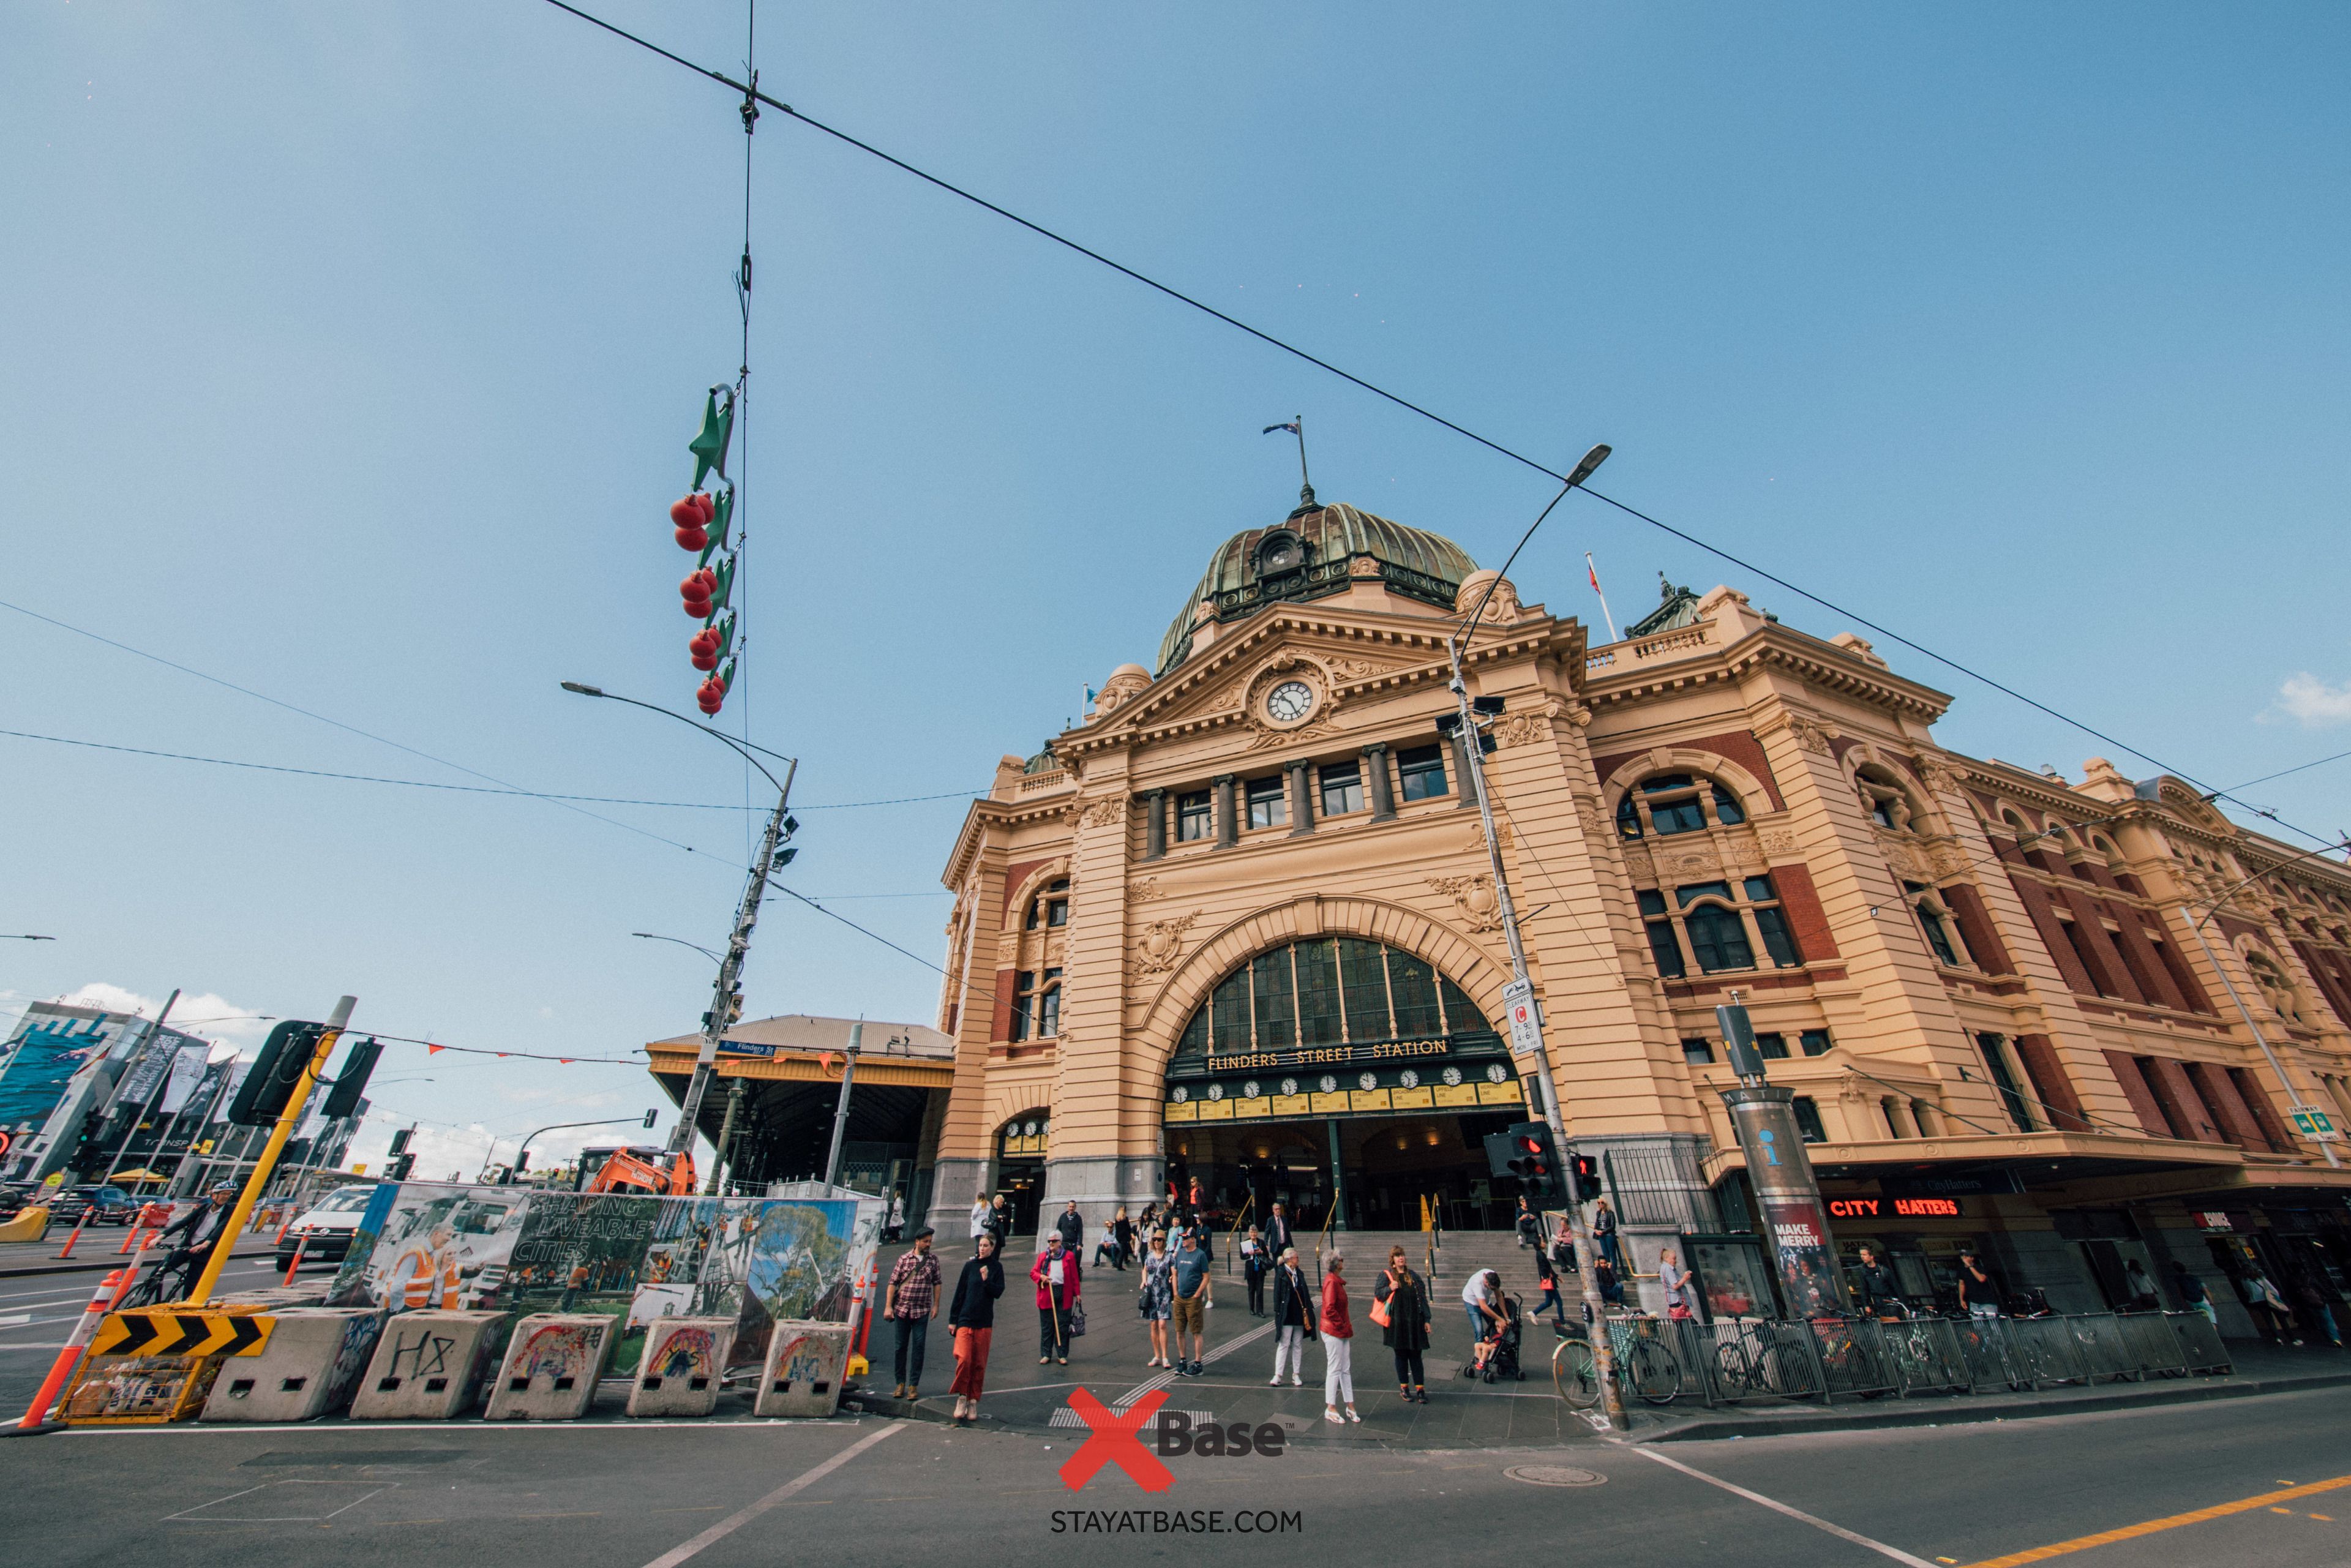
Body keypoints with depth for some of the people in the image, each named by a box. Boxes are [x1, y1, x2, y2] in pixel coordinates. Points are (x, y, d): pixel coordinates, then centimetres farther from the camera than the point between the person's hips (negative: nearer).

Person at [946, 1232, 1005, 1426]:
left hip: (984, 1323, 1)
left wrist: (987, 1281, -20)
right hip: (965, 1320, -1)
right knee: (964, 1359, -14)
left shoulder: (997, 1267, 2)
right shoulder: (970, 1266, 2)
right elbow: (959, 1293, 5)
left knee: (979, 1364, 5)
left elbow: (998, 1292, -4)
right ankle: (962, 1396, 4)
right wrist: (953, 1319, 3)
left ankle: (973, 1400, 20)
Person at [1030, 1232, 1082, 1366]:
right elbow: (1033, 1272, 10)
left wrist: (1077, 1293, 0)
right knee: (1046, 1326, 7)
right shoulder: (1043, 1256, 8)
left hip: (1064, 1294, -1)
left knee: (1063, 1326, 3)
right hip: (1046, 1294, 1)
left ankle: (1062, 1355, 13)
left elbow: (1074, 1276, 5)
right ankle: (1046, 1354, 20)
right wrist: (1041, 1276, -10)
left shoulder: (1069, 1256, 4)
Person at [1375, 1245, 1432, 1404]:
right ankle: (1404, 1388, 19)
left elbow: (1423, 1298, 9)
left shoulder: (1414, 1276, 8)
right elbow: (1378, 1294, -5)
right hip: (1397, 1323, -2)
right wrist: (1389, 1288, -22)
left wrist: (1426, 1320, 4)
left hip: (1414, 1322, 2)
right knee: (1401, 1355, 7)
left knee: (1416, 1356, 3)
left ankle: (1420, 1388, 10)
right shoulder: (1386, 1276, 0)